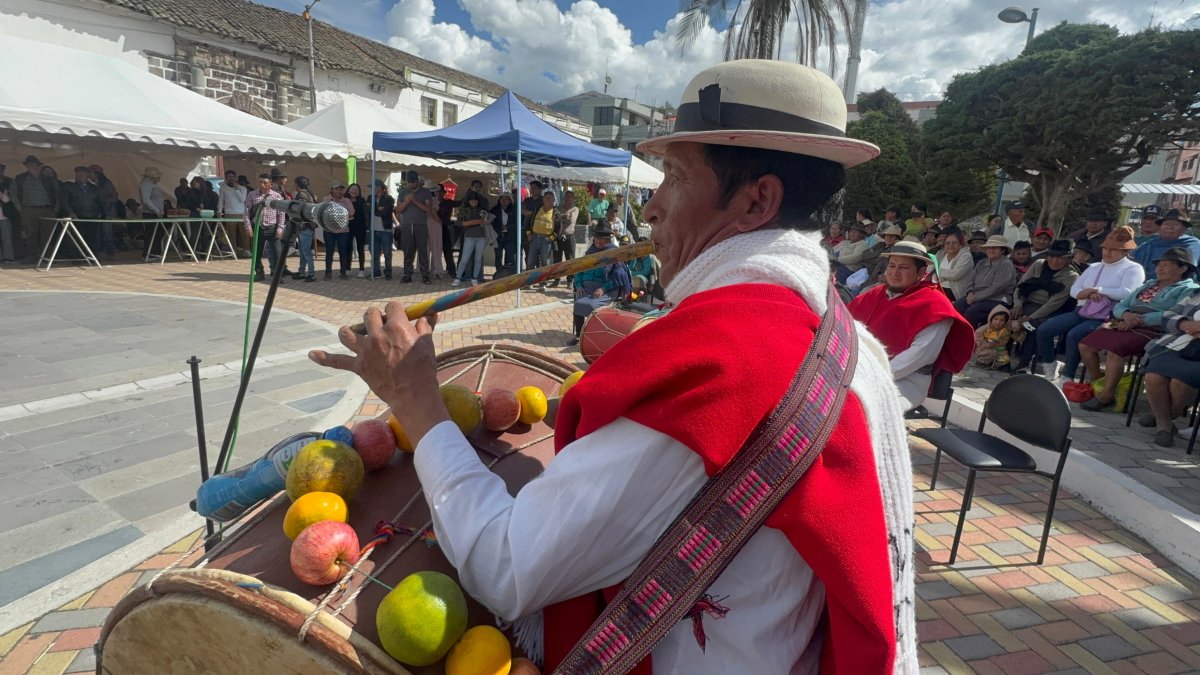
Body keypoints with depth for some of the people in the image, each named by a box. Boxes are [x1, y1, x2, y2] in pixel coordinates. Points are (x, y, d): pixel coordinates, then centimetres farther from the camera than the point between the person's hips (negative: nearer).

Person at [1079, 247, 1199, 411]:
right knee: (1085, 344, -11)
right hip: (1127, 326, 7)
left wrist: (1139, 319, -18)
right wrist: (1126, 314, -7)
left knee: (1115, 348, -33)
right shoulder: (1148, 284, 26)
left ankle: (1107, 396, -22)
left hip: (1152, 331, -7)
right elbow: (1119, 306, 17)